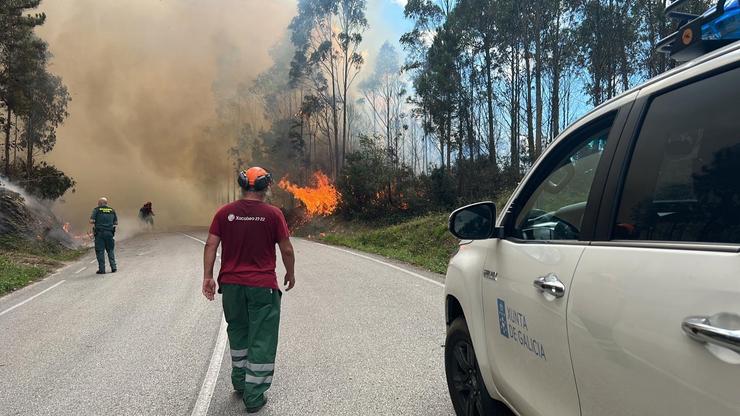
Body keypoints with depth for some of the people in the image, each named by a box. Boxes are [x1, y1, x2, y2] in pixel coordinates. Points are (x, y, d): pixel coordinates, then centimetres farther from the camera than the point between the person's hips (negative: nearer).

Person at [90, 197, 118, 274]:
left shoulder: (97, 209, -1)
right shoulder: (112, 210, 9)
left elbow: (91, 221, -7)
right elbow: (116, 222, 9)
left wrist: (95, 223, 13)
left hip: (99, 233, -3)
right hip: (109, 233, 3)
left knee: (100, 251, 2)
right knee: (110, 250, 13)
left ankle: (102, 269, 2)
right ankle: (113, 267, 6)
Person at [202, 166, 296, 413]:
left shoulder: (225, 213, 0)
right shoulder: (273, 214, -8)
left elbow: (211, 246, -2)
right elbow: (287, 250, -5)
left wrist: (208, 277, 3)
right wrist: (290, 274, 10)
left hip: (231, 284, 4)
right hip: (263, 286, -4)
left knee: (238, 333, 22)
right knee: (262, 340, 5)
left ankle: (240, 383, 36)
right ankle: (254, 397, 9)